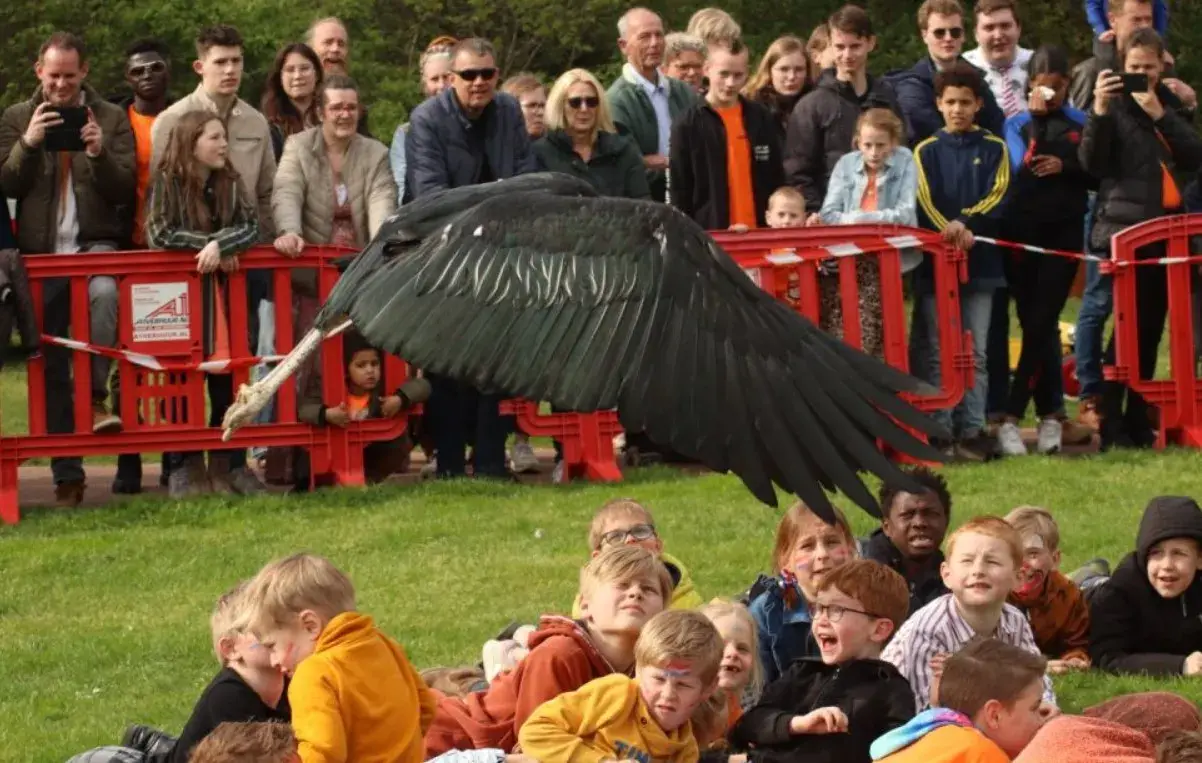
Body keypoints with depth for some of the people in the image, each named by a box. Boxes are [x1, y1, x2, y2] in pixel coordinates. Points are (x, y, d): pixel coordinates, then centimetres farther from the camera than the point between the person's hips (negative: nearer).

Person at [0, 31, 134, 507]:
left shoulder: (112, 119, 6)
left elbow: (125, 191, 0)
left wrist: (99, 153, -16)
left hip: (96, 242, -2)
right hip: (41, 251, 2)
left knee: (105, 292, -38)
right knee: (51, 367, 4)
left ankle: (97, 399, -32)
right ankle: (66, 474, 10)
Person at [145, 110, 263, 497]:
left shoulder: (230, 183, 7)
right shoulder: (167, 182, -5)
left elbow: (251, 227, -1)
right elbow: (159, 234, -12)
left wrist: (220, 245, -19)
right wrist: (209, 244, -13)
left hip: (222, 291, 4)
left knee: (228, 378, -1)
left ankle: (230, 463, 7)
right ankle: (184, 468, 1)